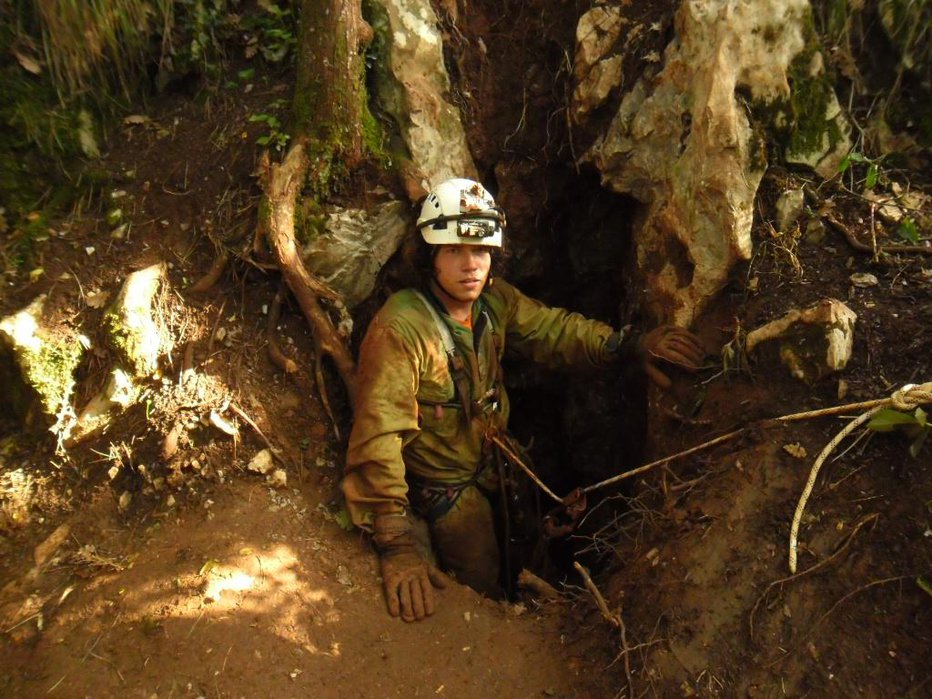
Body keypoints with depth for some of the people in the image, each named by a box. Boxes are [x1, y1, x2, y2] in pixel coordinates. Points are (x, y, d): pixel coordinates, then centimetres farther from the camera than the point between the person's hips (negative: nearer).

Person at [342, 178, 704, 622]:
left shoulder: (495, 300, -12)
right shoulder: (400, 328, -33)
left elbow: (555, 330, -3)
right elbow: (377, 437, -36)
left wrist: (632, 346, -21)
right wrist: (396, 546, -40)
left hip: (493, 454, 7)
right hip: (445, 482, -6)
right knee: (484, 592, 10)